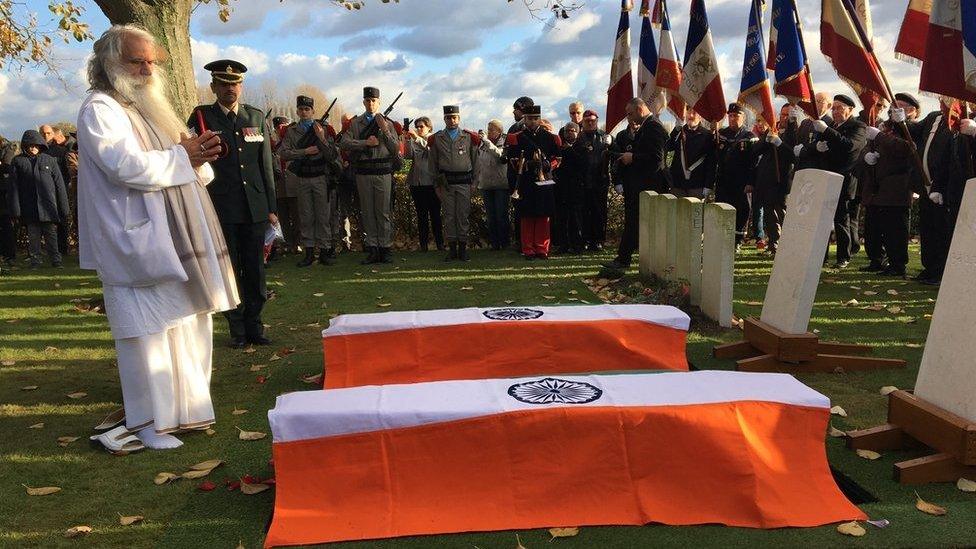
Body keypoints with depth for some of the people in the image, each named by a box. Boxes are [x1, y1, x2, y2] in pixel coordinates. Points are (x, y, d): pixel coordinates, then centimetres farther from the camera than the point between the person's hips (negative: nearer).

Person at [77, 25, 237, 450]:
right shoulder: (99, 110, -7)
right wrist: (183, 156, -16)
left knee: (186, 324, 11)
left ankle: (183, 406, 23)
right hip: (139, 243, -9)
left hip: (173, 241, 9)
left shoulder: (149, 107, 20)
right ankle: (148, 421, 7)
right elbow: (125, 166, -21)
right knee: (148, 329, -4)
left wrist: (195, 153, -2)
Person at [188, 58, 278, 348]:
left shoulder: (257, 117, 11)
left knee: (256, 270, 6)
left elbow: (266, 164, 11)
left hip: (255, 207, 2)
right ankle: (237, 328, 14)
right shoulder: (201, 117, 2)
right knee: (229, 270, 4)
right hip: (222, 208, -2)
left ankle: (254, 325, 17)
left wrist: (272, 207, 7)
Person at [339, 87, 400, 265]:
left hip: (383, 172, -1)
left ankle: (385, 248, 6)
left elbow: (396, 148, 1)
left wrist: (385, 131, -11)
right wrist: (365, 142, -12)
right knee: (368, 212, 5)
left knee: (384, 212, -1)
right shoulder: (355, 123, 9)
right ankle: (372, 249, 11)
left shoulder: (387, 123, 8)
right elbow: (344, 143, -4)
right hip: (363, 172, 1)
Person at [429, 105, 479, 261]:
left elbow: (475, 161, 9)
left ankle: (463, 247, 9)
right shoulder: (436, 139, 6)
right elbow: (433, 163, 11)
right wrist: (436, 184, 8)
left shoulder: (470, 137, 5)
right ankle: (452, 248, 10)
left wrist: (474, 182, 5)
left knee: (463, 216, 2)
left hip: (464, 182, -1)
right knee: (449, 215, 3)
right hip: (445, 182, 1)